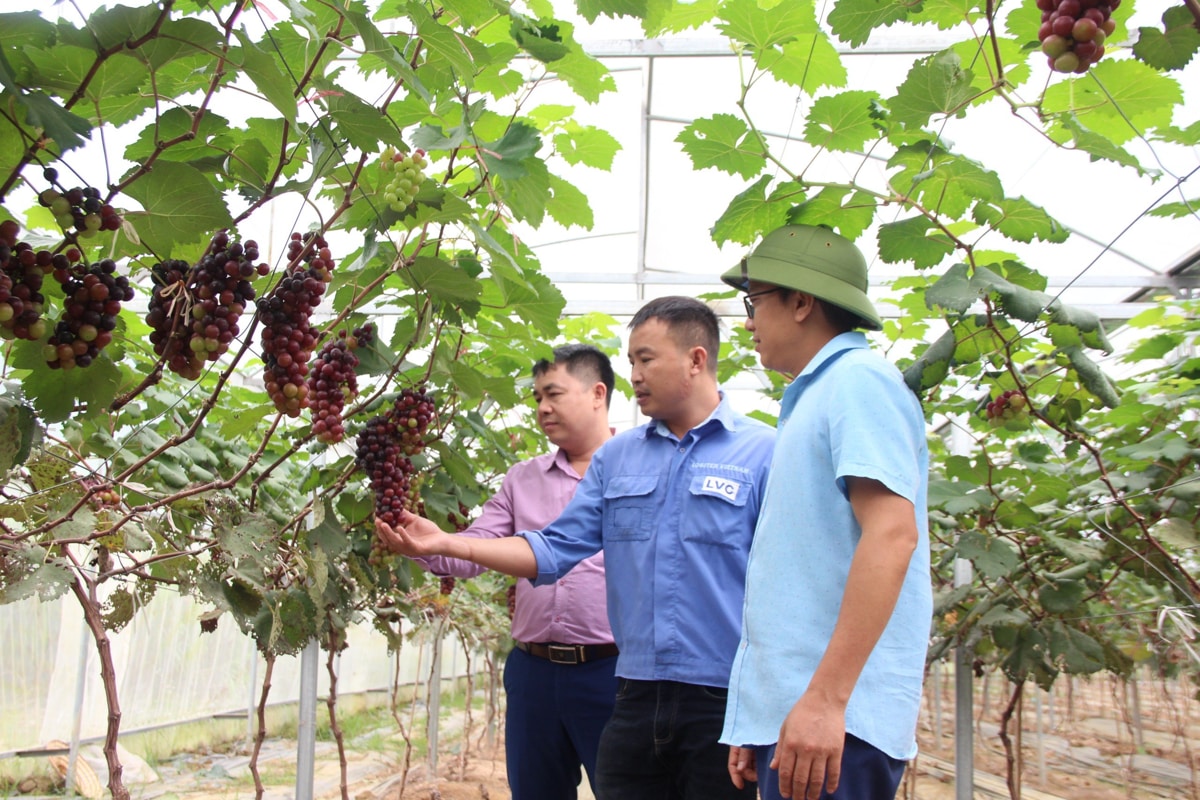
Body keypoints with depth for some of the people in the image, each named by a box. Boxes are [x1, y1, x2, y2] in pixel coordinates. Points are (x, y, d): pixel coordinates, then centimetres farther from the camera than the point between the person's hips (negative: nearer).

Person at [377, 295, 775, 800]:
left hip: (724, 702, -4)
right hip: (636, 697, 5)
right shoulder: (616, 456, 10)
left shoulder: (763, 453, -5)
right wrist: (446, 544, -1)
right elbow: (554, 550, 8)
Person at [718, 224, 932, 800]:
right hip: (790, 710, 9)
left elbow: (892, 536, -20)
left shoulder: (858, 380, -8)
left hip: (834, 720, -9)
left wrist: (826, 698, -25)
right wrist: (755, 727, 20)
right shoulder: (814, 397, 20)